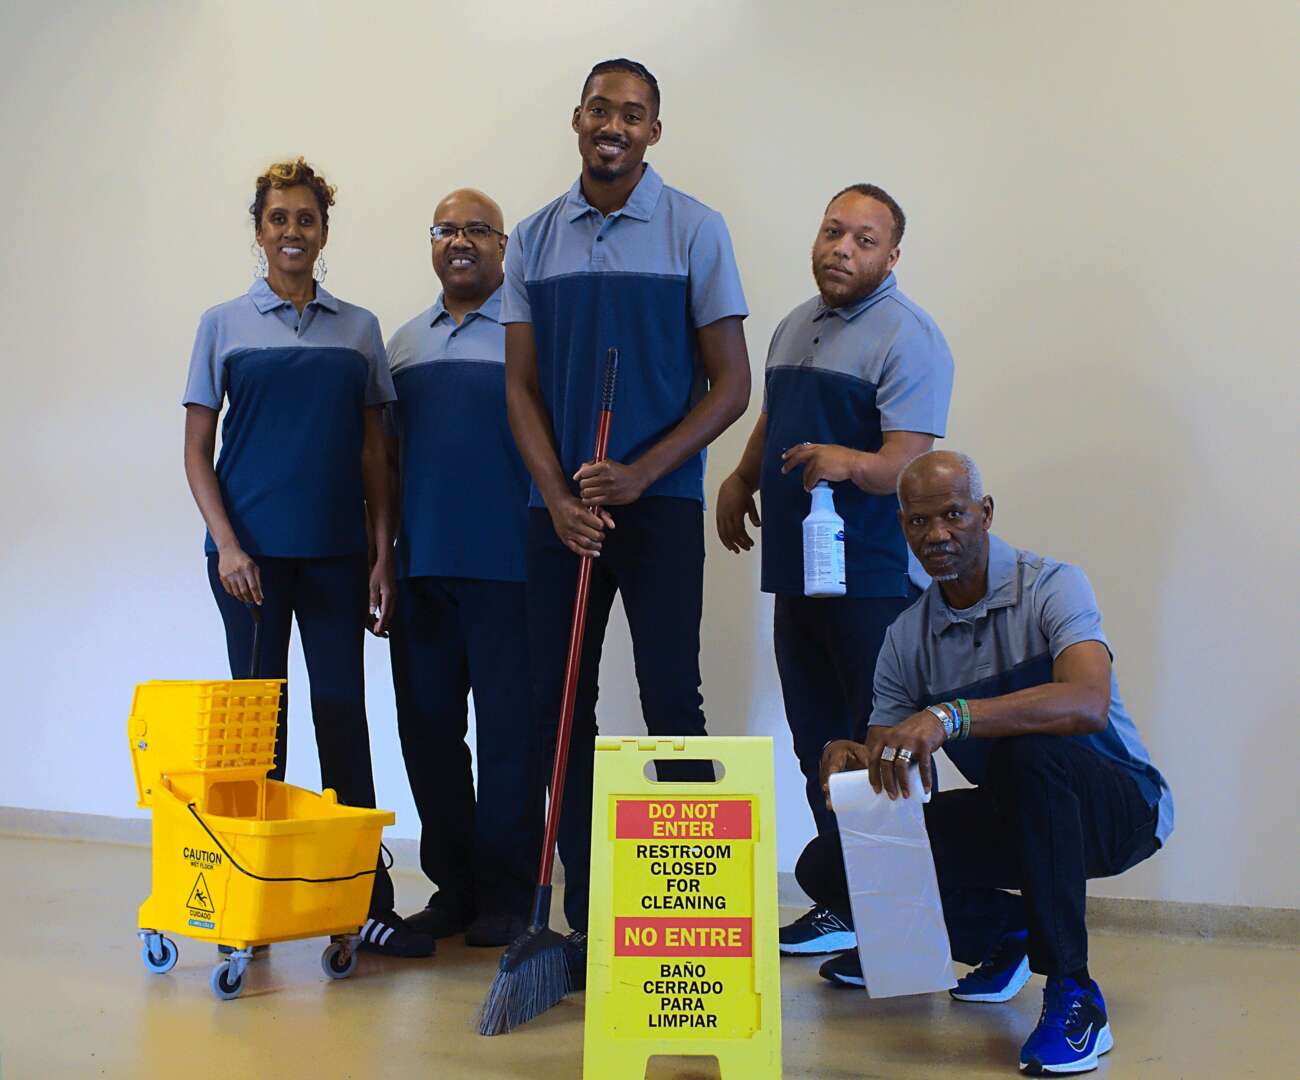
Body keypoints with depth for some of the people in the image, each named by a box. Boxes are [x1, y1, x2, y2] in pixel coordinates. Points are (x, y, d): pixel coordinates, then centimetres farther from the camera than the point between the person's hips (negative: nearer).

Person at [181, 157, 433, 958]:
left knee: (345, 715, 2)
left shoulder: (359, 329, 10)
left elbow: (373, 450, 9)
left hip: (337, 551, 1)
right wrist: (227, 545, -10)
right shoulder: (225, 325, 5)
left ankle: (365, 900, 6)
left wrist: (384, 553, 2)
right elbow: (197, 450, 3)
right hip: (254, 552, -1)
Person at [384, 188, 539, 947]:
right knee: (428, 727, 8)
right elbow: (385, 454, 18)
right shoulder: (405, 342, 17)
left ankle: (508, 893, 10)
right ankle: (453, 885, 20)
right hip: (421, 567, 5)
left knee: (509, 729, -1)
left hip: (505, 565, -5)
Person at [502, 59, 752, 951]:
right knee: (560, 702, 6)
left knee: (671, 703, -2)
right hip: (559, 508, 4)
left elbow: (732, 385, -3)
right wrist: (558, 495, -6)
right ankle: (581, 907, 17)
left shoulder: (694, 231, -1)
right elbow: (522, 385, 8)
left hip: (660, 503, -3)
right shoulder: (534, 239, 9)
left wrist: (635, 476, -12)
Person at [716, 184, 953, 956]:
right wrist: (742, 480, 17)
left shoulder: (908, 338, -10)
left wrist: (847, 462, -37)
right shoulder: (794, 328, 16)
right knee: (819, 746, 12)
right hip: (796, 569, 8)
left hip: (874, 579, -8)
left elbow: (908, 463, -19)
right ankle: (843, 901, 22)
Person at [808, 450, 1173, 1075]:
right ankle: (1007, 933, 11)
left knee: (1028, 752, -40)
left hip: (1118, 803, -5)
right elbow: (892, 767, 2)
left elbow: (1089, 704, -34)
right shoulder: (906, 637, 2)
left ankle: (1073, 995, -26)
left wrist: (949, 716, -45)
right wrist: (854, 762, -24)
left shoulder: (1051, 587, -15)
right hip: (1011, 816, 6)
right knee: (827, 866, -10)